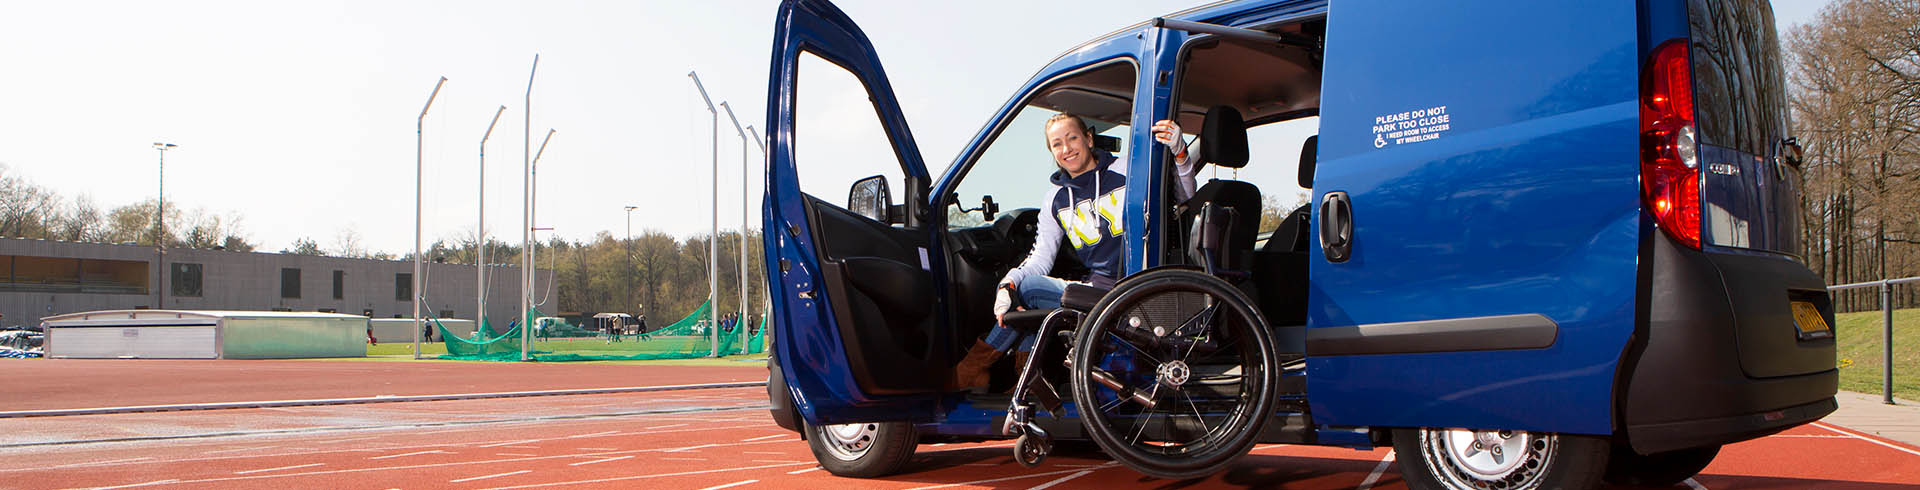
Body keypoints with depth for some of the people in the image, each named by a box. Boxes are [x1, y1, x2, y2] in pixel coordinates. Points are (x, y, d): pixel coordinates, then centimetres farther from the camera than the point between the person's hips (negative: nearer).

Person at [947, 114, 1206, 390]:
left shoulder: (1124, 172, -1)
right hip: (1097, 288, 6)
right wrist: (1008, 283, -11)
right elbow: (1041, 257, 8)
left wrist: (1180, 154, -27)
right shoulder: (1057, 198, 14)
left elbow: (1184, 197, -8)